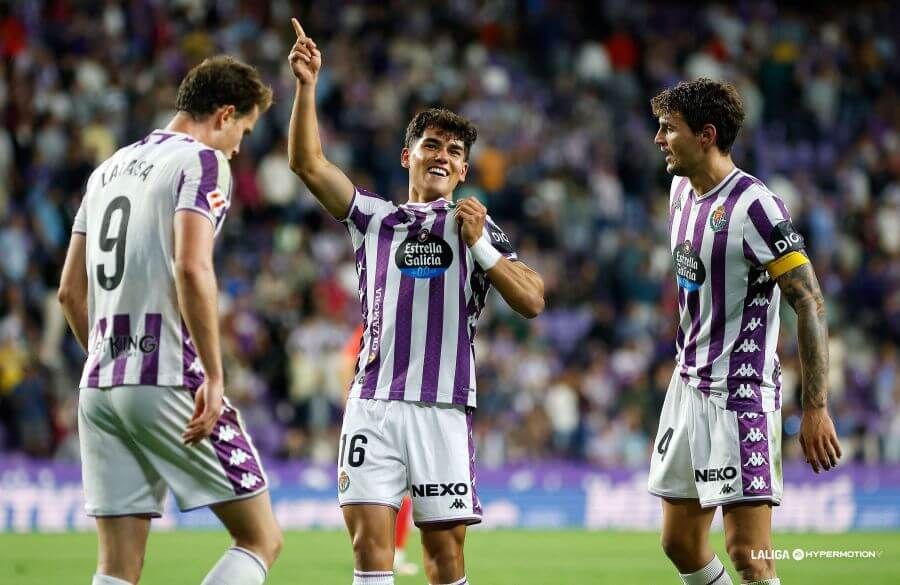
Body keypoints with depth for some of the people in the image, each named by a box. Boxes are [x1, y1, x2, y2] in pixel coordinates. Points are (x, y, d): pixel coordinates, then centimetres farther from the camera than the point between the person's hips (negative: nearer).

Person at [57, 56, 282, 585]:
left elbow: (71, 291, 20)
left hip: (99, 385, 7)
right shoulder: (202, 162, -4)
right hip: (169, 381, -7)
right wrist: (212, 376, -18)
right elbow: (191, 269, -19)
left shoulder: (110, 168, 19)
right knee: (262, 540, 2)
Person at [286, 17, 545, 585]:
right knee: (370, 538, -10)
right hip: (373, 404, 1)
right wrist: (307, 85, -5)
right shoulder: (376, 218, 15)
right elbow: (308, 162, 6)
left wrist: (480, 246, -8)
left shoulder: (482, 231, 12)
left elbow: (532, 302, 2)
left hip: (444, 406, -1)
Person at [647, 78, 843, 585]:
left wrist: (815, 409, -23)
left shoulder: (755, 206, -18)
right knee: (681, 544, 11)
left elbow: (811, 305, -19)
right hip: (688, 385, 9)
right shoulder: (682, 188, 8)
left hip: (741, 392, -9)